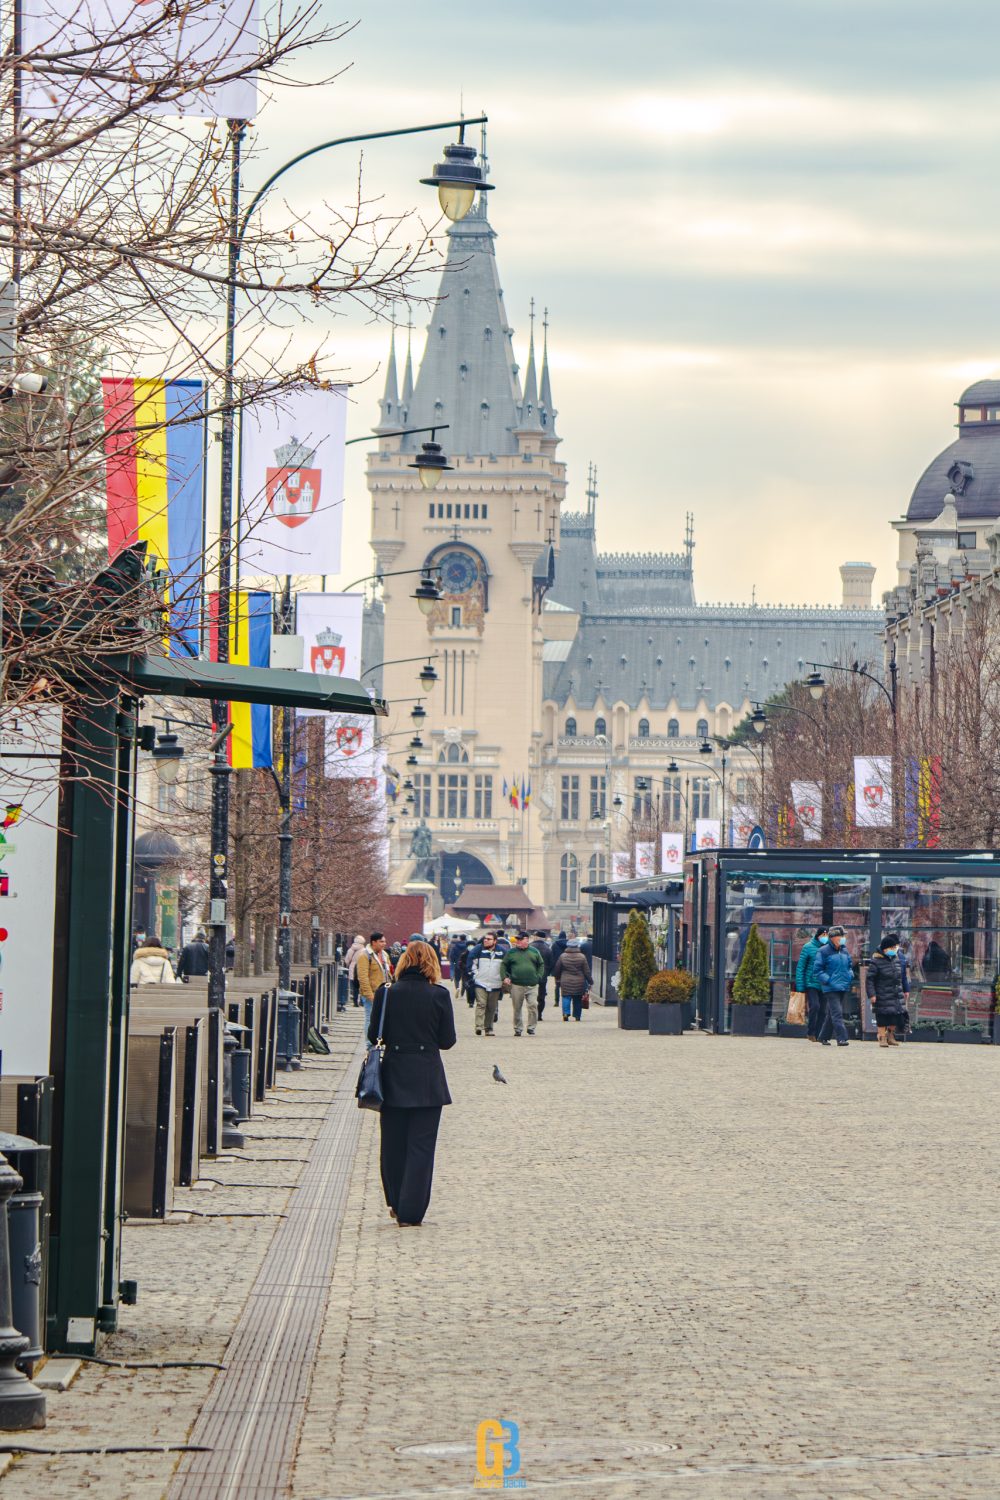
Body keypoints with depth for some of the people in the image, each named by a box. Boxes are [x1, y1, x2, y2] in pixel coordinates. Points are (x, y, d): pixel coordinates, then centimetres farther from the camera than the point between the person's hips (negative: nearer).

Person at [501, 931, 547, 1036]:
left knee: (533, 1006, -9)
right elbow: (503, 965, 12)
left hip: (532, 985, 0)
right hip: (517, 985, 0)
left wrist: (539, 977, 5)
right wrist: (505, 977, -1)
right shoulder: (511, 952, 7)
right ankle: (517, 1029, 14)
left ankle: (531, 1028, 1)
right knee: (517, 1008, 5)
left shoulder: (534, 952, 9)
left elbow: (541, 964, 17)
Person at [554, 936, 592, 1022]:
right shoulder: (582, 957, -4)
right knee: (577, 999, 10)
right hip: (579, 983, 0)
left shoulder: (562, 956, -1)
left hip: (566, 982, 0)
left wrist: (557, 980, 21)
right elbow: (587, 971, 0)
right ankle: (577, 1016, 13)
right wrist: (590, 981, 10)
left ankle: (565, 1013, -18)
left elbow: (557, 970, 7)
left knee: (566, 997, 2)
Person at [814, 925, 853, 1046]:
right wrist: (828, 980, -16)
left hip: (843, 986, 7)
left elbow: (850, 966, 27)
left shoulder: (844, 951, 13)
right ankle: (841, 1038, -18)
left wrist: (850, 975, 7)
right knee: (837, 1013, -15)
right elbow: (817, 969, -8)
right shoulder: (824, 951, -7)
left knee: (831, 1014, 13)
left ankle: (824, 1037, 25)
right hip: (830, 988, -7)